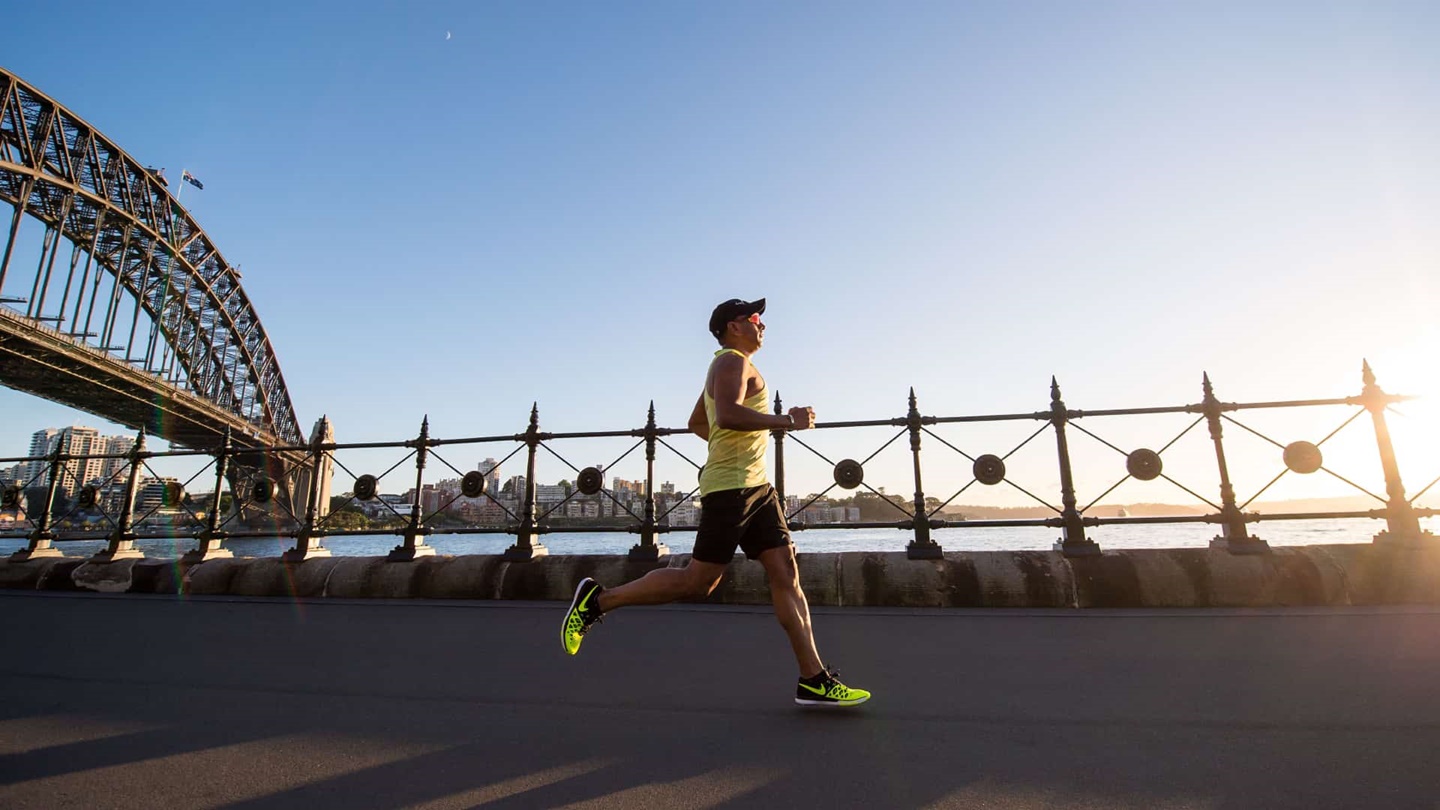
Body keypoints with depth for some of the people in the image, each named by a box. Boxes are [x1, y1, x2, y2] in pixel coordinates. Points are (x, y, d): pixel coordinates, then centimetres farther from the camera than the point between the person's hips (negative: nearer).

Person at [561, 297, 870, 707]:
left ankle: (813, 680, 6)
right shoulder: (732, 361, -6)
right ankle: (599, 599, 7)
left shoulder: (731, 366, 25)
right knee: (698, 581, -6)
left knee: (786, 573, 3)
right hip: (731, 487, -10)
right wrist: (786, 420, -19)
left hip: (756, 487, 10)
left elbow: (696, 422, 33)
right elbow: (727, 415, -26)